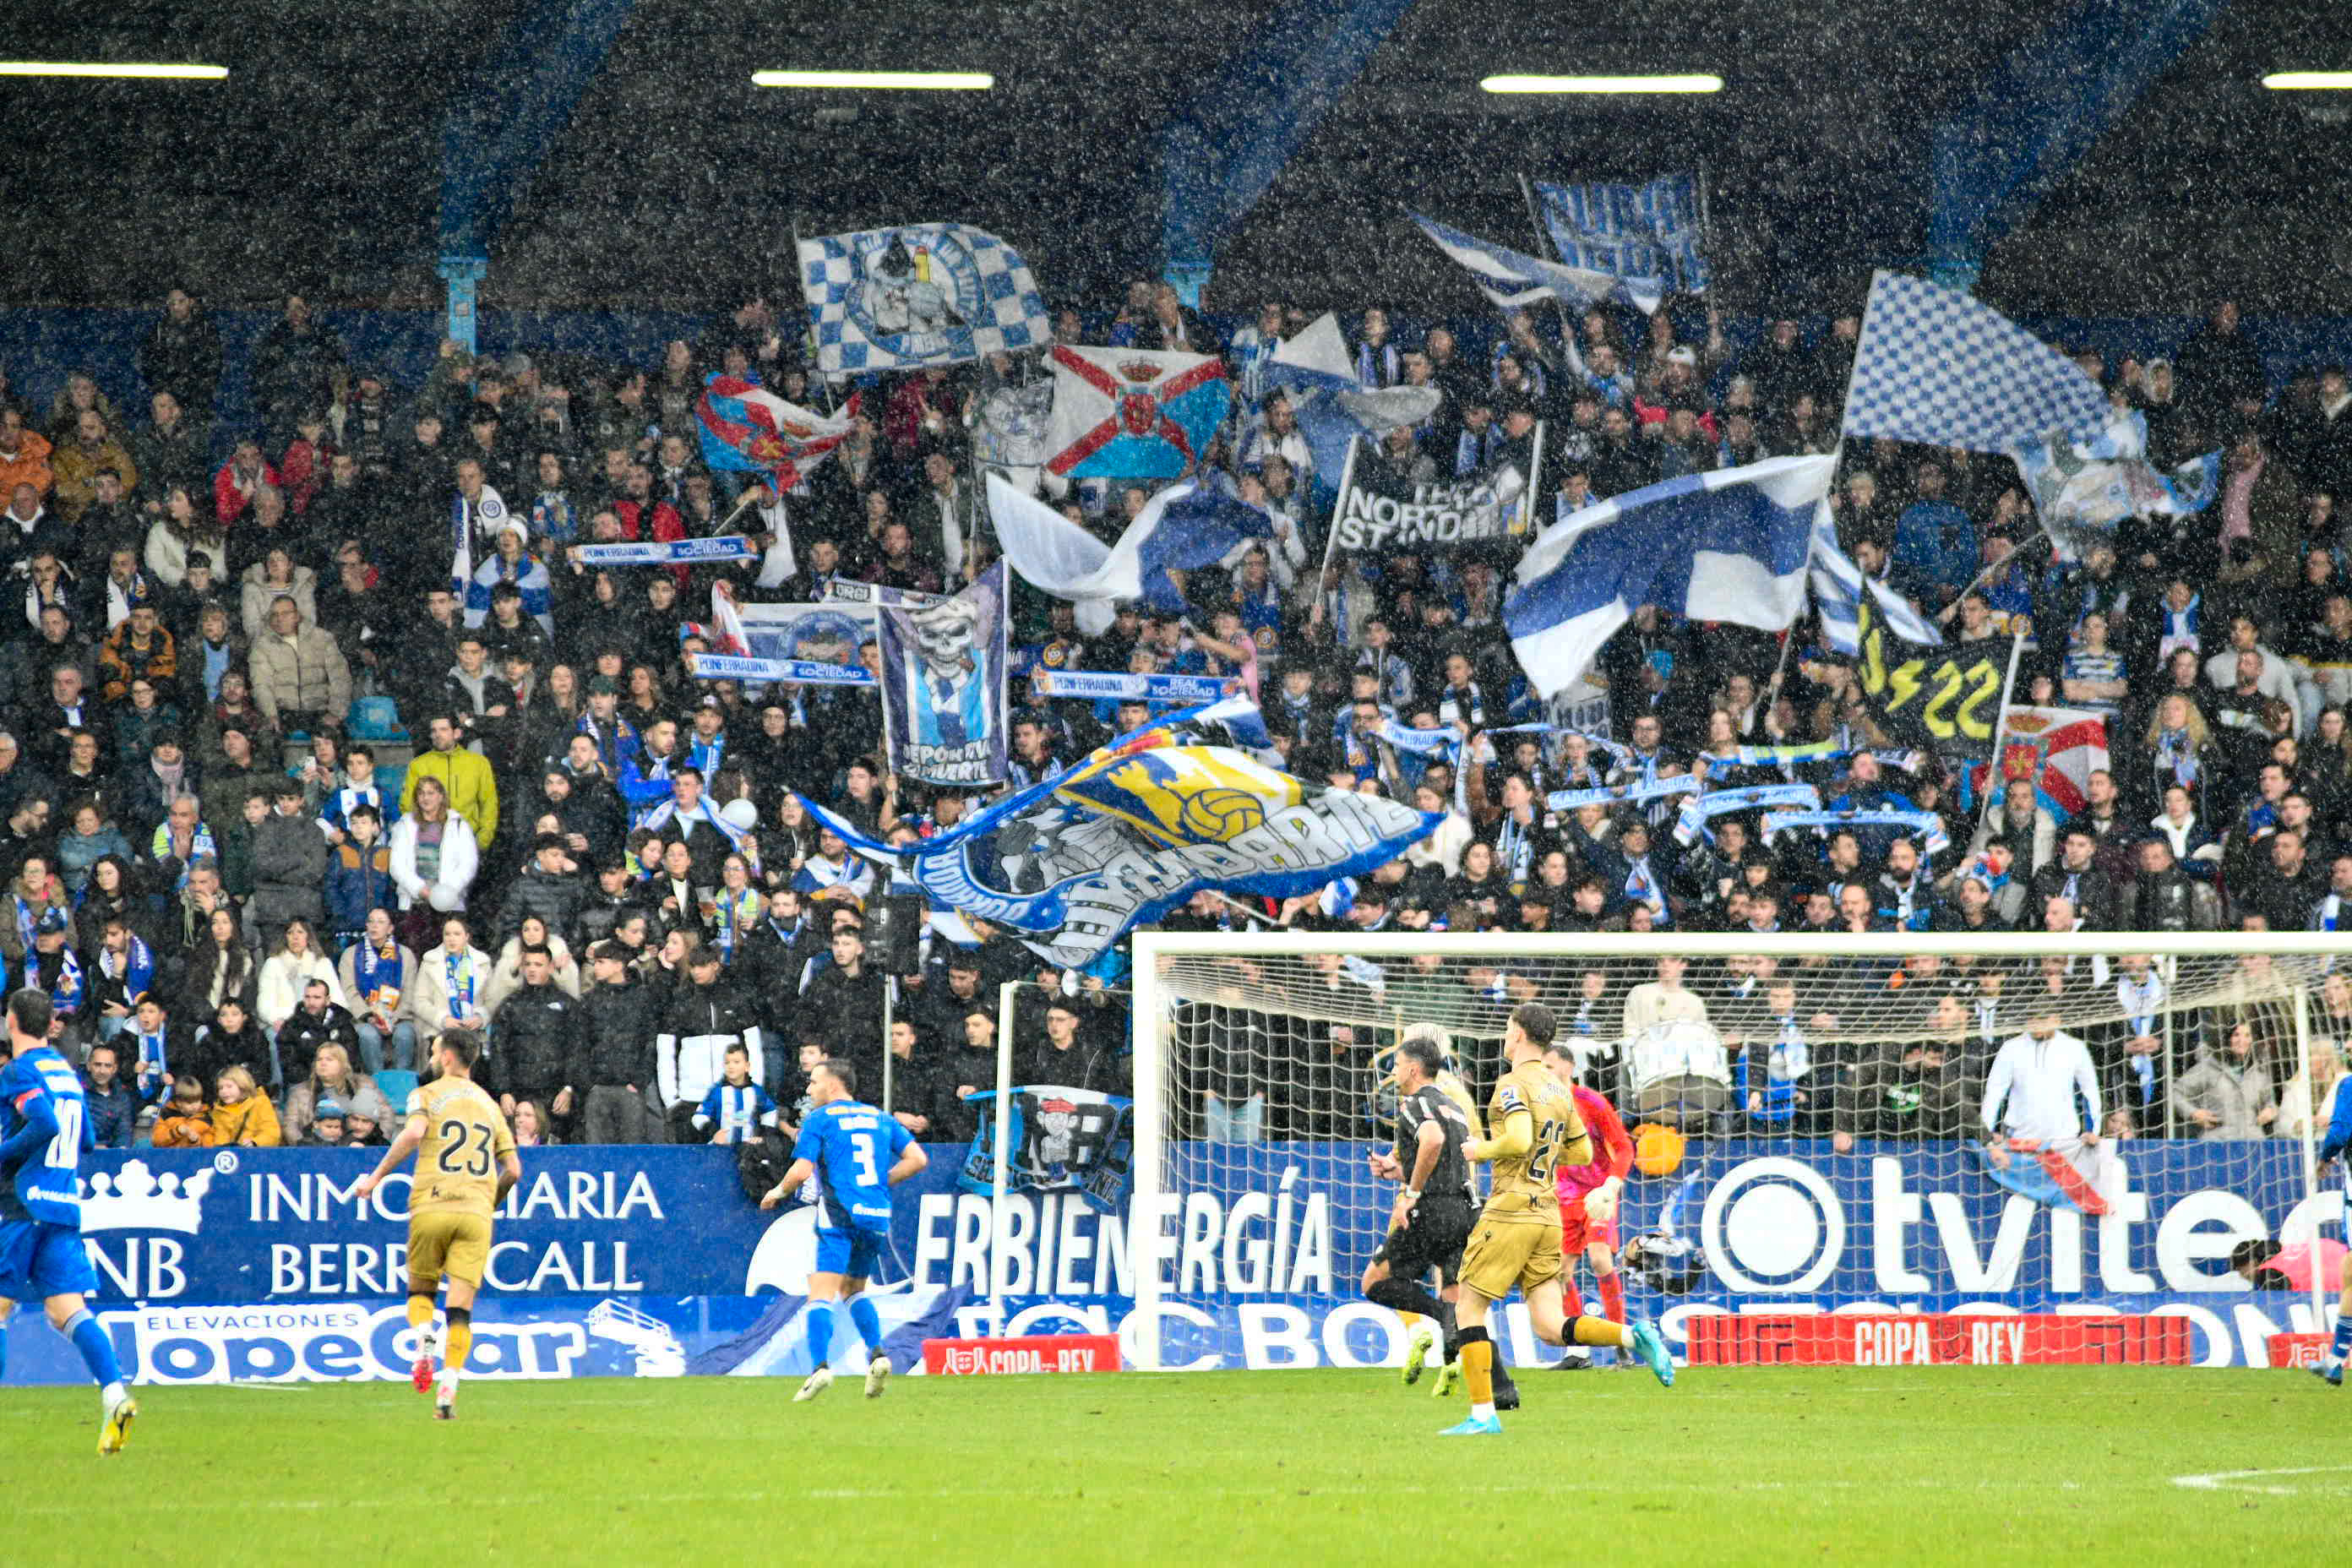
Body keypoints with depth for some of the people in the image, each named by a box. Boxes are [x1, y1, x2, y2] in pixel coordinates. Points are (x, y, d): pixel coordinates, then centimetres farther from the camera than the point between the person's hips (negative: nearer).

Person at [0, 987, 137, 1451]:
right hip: (65, 1205, 6)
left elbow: (46, 1125, -23)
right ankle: (114, 1393, -22)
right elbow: (84, 1139, 25)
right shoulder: (67, 1073, 17)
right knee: (68, 1312, -2)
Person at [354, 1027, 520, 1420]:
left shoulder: (428, 1094, 6)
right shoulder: (489, 1104, 18)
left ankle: (425, 1343, -11)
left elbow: (413, 1133, -16)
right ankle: (448, 1390, -14)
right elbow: (513, 1169, 15)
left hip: (431, 1207, -2)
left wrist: (377, 1177, -9)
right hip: (476, 1212, 2)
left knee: (420, 1290, 19)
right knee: (460, 1309, 0)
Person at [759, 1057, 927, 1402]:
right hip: (876, 1216, 6)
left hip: (839, 1216, -6)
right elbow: (917, 1158, 10)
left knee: (821, 1295, -10)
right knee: (853, 1289, 22)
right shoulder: (880, 1118, 17)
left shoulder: (819, 1120, 1)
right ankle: (877, 1354, 3)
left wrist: (778, 1192, 12)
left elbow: (802, 1171, -8)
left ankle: (820, 1366, -27)